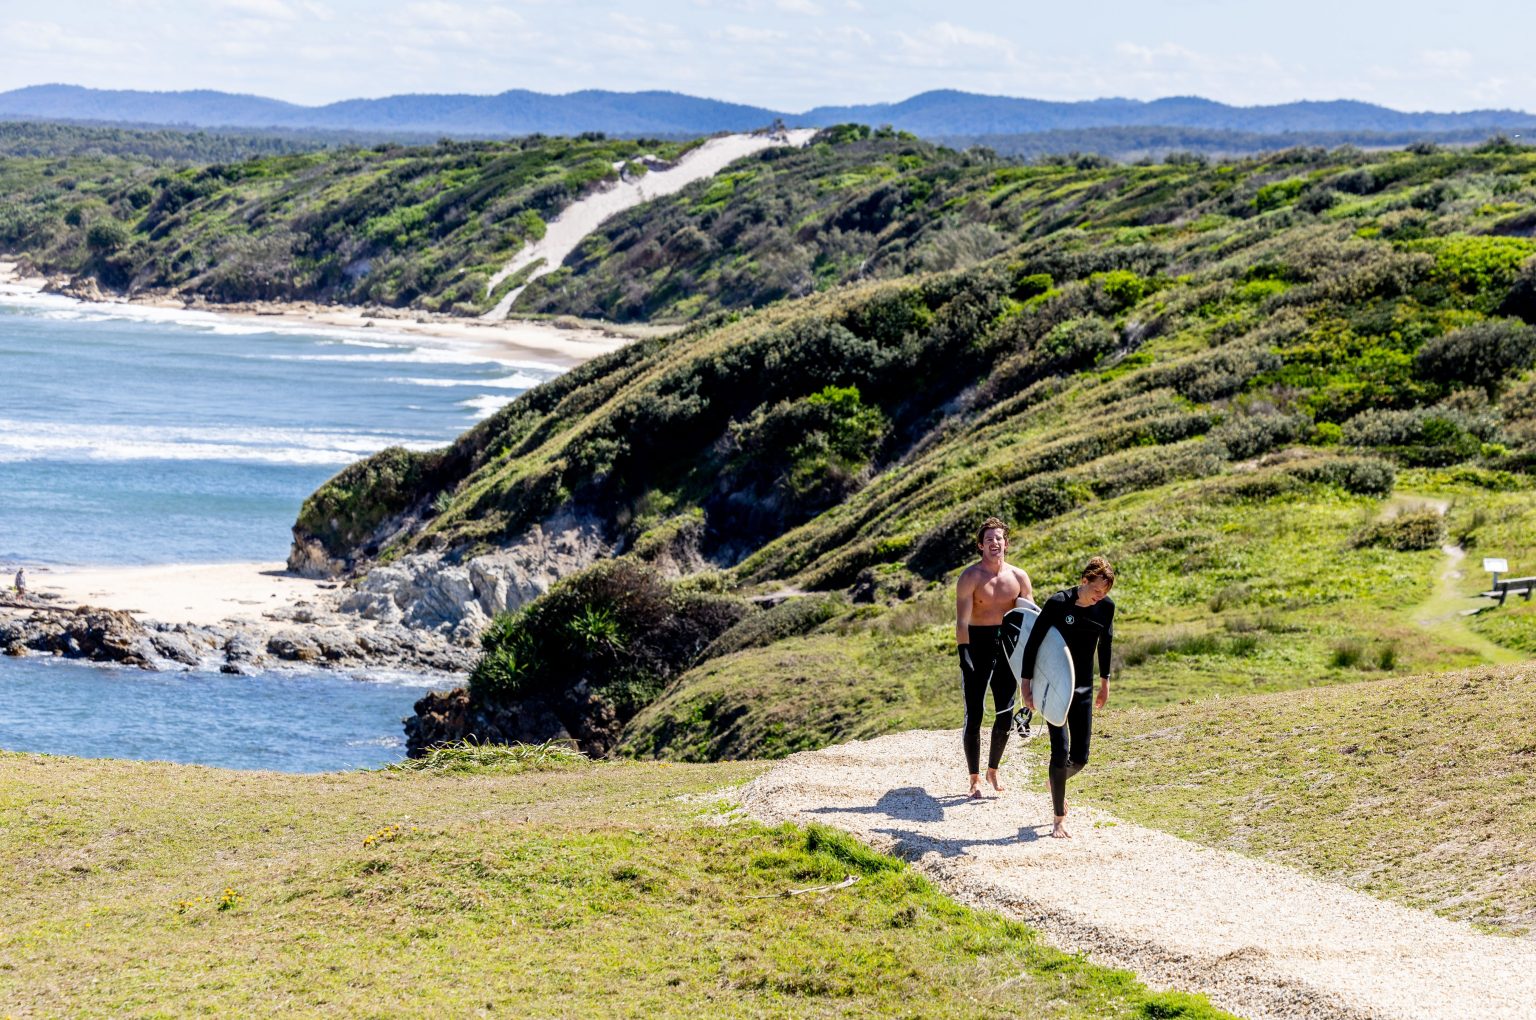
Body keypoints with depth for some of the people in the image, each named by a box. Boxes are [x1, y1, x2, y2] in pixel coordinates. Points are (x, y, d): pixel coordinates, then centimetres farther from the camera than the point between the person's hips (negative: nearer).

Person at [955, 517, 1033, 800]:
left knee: (1006, 714, 6)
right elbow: (962, 622, -15)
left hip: (1007, 647, 4)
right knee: (974, 715, -4)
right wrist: (964, 658, -22)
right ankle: (974, 779, 6)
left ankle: (993, 770, 26)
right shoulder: (970, 577, -9)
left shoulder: (1019, 577, 3)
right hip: (977, 646, -4)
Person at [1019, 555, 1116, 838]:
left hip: (1083, 689, 4)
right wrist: (1026, 685, -13)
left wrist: (1104, 683, 18)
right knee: (1060, 750, -12)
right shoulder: (1058, 603, -18)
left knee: (1080, 757, 3)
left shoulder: (1106, 607, -4)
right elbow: (1032, 643, -12)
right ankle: (1060, 819, 1)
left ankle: (1054, 781, 38)